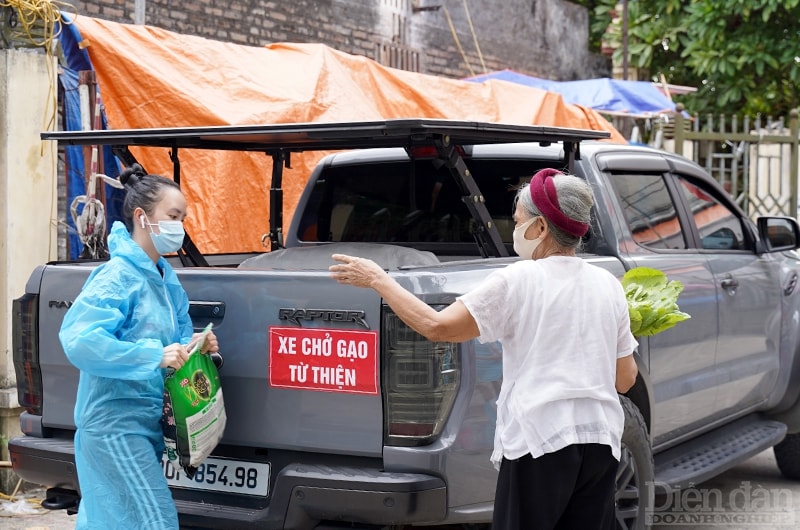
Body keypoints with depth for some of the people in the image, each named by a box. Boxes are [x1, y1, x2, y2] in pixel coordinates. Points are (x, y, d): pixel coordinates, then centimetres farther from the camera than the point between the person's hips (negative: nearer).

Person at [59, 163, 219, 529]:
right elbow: (77, 338, -27)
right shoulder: (117, 277, -17)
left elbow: (178, 333, 20)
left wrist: (197, 345, -4)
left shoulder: (165, 277, 10)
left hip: (147, 422, 9)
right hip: (114, 425, -9)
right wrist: (154, 355, -30)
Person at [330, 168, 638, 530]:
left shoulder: (518, 280, -7)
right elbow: (625, 378, 12)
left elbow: (436, 326, -9)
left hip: (539, 441, -5)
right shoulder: (608, 286, 8)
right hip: (600, 442, 5)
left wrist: (378, 280, 0)